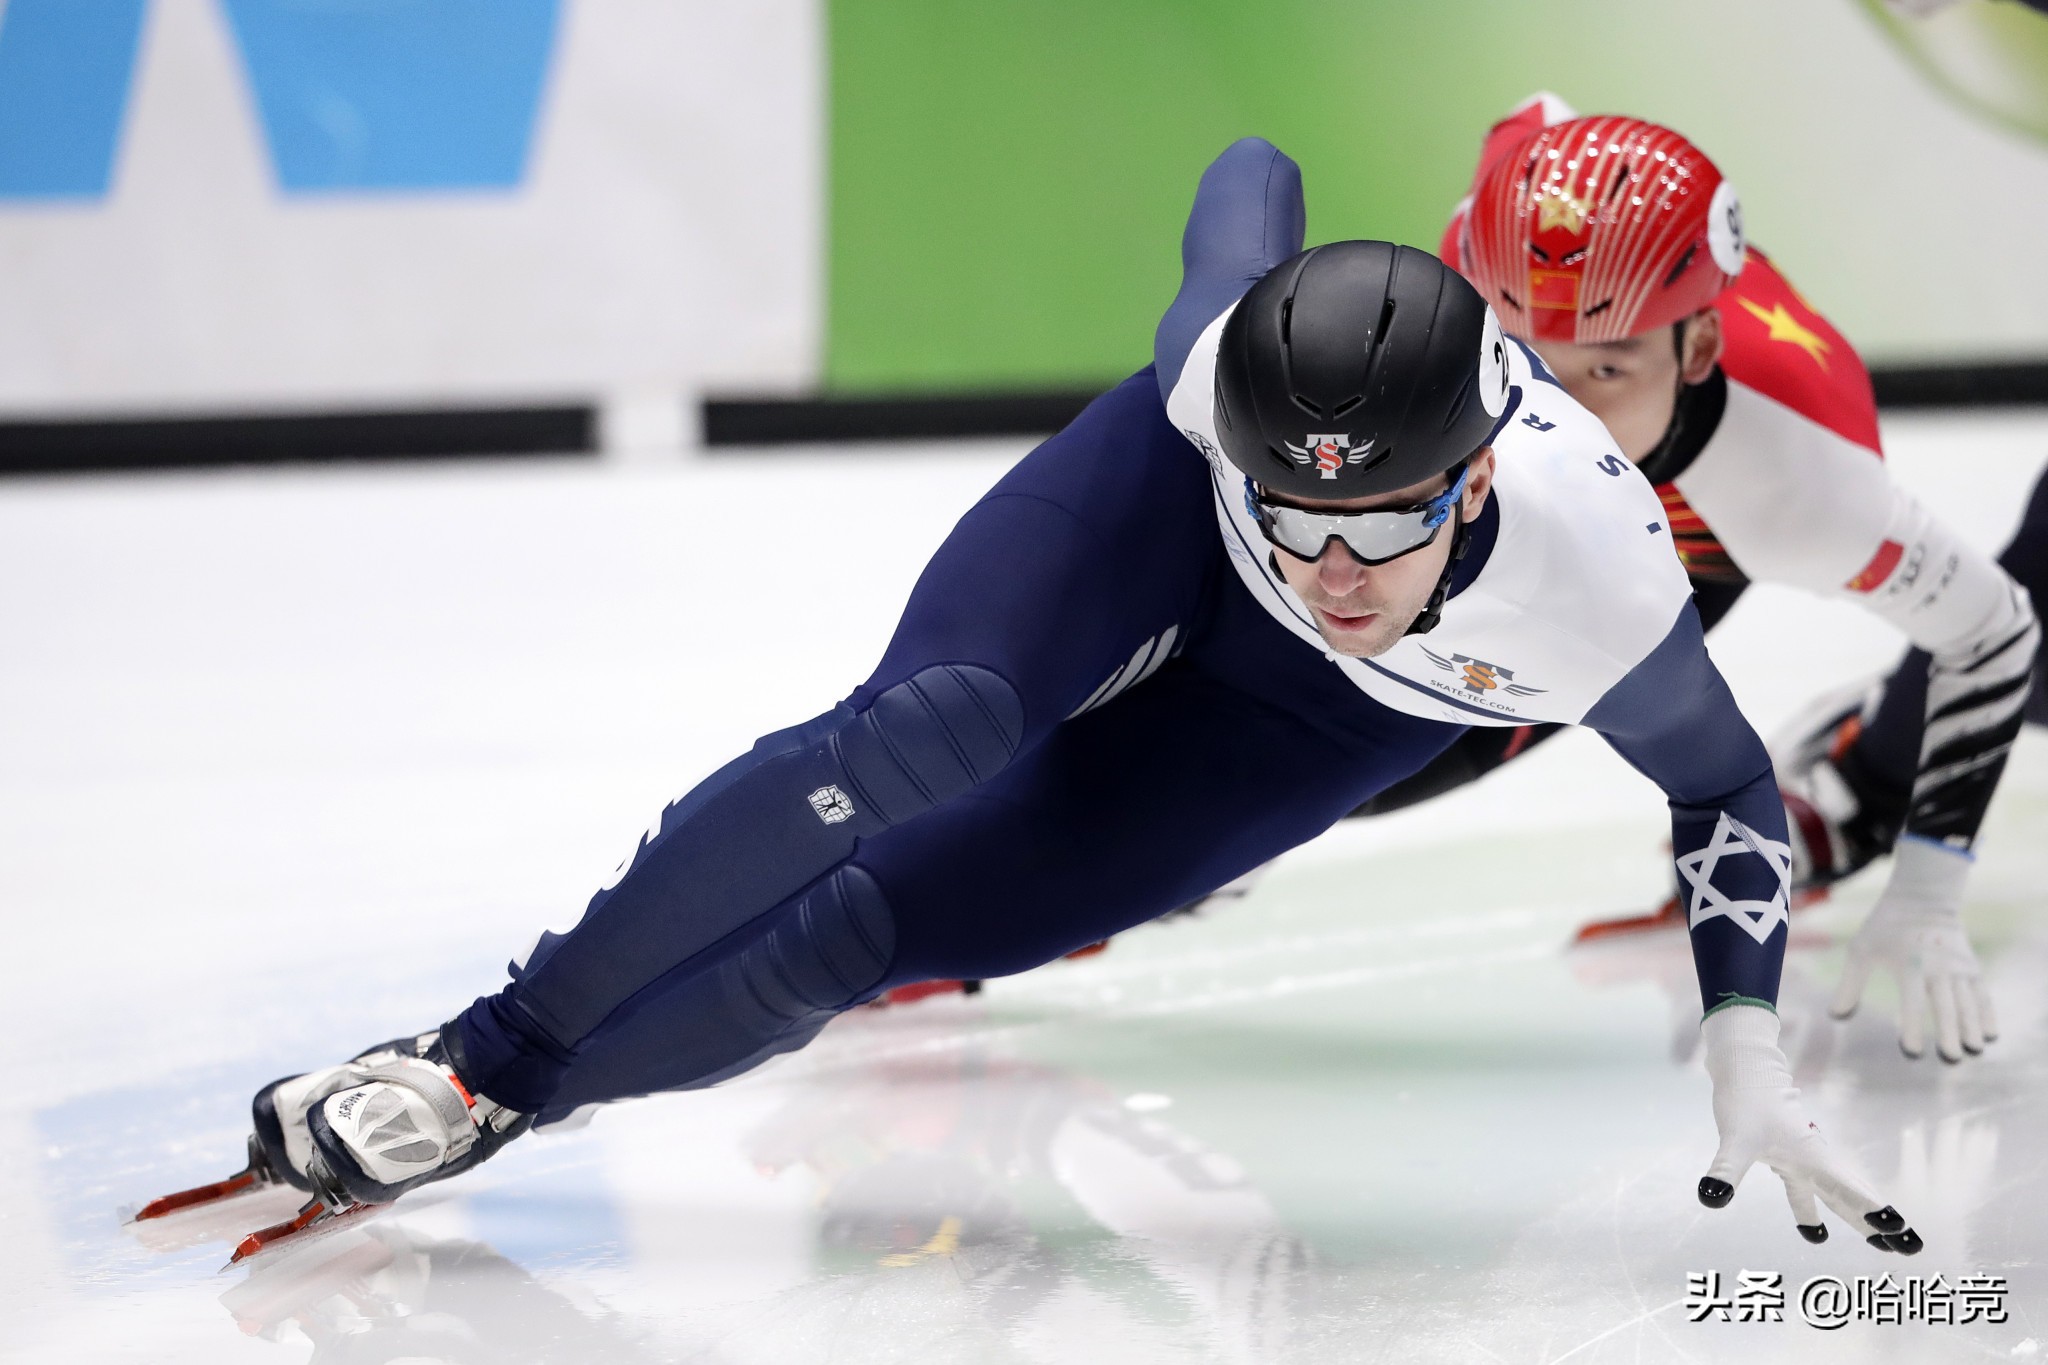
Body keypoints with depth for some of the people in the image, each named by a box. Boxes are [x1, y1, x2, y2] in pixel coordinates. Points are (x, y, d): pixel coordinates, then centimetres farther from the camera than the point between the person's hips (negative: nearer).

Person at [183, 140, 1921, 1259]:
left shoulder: (1603, 594, -39)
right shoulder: (1233, 363, -37)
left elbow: (1727, 787, -16)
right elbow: (1255, 175, -12)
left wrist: (1751, 1065, -24)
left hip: (1311, 723, 0)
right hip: (1169, 513, 0)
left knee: (864, 934, -13)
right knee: (928, 732, -32)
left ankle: (500, 1091, 2)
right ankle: (501, 1030, -19)